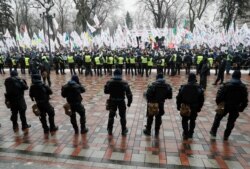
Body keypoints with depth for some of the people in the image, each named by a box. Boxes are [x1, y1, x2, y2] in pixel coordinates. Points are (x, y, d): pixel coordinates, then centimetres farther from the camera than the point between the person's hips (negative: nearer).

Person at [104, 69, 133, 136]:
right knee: (122, 116, 15)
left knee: (111, 115, 18)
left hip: (112, 101, 1)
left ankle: (110, 130, 30)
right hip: (121, 101, -1)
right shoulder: (124, 83, -14)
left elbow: (106, 91, -2)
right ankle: (124, 130, 26)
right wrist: (129, 102, -1)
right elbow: (129, 94, -12)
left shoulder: (109, 82, -11)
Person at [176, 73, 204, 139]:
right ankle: (190, 134, 29)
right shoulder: (199, 88, -7)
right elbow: (201, 99, -2)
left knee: (184, 120, 15)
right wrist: (199, 107, 9)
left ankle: (186, 134, 16)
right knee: (192, 121, 20)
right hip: (195, 108, 2)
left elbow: (179, 97, -8)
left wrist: (178, 106, 3)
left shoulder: (183, 87, -12)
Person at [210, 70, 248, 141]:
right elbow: (245, 99, 2)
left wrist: (218, 103, -3)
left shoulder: (227, 84, -10)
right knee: (231, 122, 15)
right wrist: (241, 108, 9)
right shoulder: (243, 87, 2)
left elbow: (220, 95, -14)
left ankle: (213, 132, 21)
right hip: (235, 108, 3)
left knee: (218, 118, 15)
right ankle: (226, 136, 22)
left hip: (225, 105, -2)